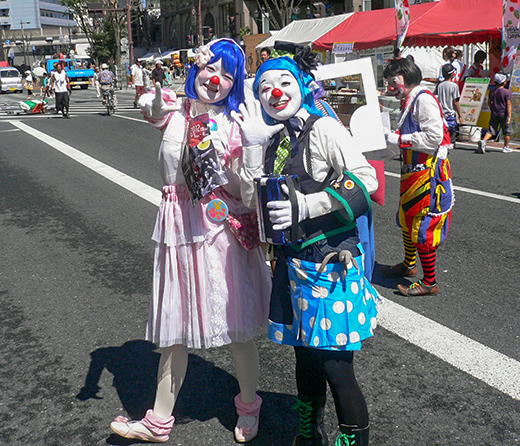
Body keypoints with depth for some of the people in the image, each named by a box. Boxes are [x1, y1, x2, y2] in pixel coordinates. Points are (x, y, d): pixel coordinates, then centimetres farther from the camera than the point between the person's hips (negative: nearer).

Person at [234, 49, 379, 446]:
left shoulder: (323, 129, -8)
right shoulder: (271, 139, 9)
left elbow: (366, 179, -14)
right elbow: (252, 200, 2)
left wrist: (305, 206, -19)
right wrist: (254, 145, -8)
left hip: (331, 262, -6)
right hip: (292, 263, 7)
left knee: (335, 366, -3)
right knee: (305, 357, 20)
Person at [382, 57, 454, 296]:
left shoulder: (424, 99, -16)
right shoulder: (409, 102, 15)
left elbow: (433, 137, -24)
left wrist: (399, 140, -18)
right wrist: (394, 141, 8)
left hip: (427, 172, -11)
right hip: (413, 171, 11)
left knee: (422, 228, -5)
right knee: (406, 220, 22)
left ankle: (429, 283, 5)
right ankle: (409, 265, 40)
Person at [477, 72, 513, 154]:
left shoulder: (492, 91, 4)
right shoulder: (507, 92, -13)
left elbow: (489, 102, 14)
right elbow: (509, 104, -17)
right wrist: (509, 116, -18)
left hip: (494, 114, 5)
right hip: (503, 114, -4)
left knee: (491, 130, 6)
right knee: (507, 132, 12)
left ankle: (483, 141, -19)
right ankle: (506, 147, 19)